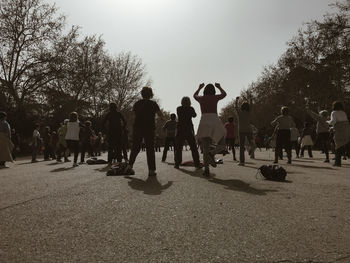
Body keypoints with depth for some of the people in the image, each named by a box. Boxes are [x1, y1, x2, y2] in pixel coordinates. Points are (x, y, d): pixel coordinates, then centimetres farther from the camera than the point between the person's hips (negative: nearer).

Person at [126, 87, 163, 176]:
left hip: (137, 128, 3)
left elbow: (134, 114, 16)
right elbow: (160, 115, -1)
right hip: (150, 128, -2)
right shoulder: (153, 103, -1)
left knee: (135, 147, 12)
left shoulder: (137, 103, 7)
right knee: (150, 149, 1)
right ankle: (151, 170, -1)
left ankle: (130, 165, 2)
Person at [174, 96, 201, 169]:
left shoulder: (178, 109, 1)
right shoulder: (191, 109, -2)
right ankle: (197, 164, 3)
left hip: (180, 130, 1)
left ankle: (177, 163, 3)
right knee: (193, 147, 5)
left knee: (178, 148, 7)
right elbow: (194, 115, 16)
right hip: (189, 130, -1)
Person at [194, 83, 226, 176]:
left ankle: (206, 170, -9)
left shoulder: (201, 98, 13)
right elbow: (224, 94, 29)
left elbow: (195, 95, 38)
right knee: (222, 145, 11)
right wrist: (219, 87, 47)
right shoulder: (215, 97, 7)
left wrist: (199, 88, 54)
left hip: (204, 122, 3)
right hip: (215, 122, -2)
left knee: (205, 149, 4)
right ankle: (211, 154, -20)